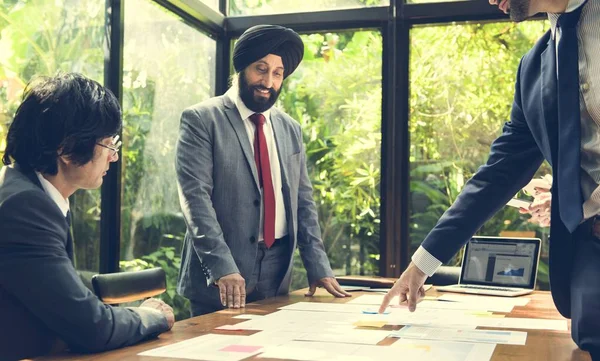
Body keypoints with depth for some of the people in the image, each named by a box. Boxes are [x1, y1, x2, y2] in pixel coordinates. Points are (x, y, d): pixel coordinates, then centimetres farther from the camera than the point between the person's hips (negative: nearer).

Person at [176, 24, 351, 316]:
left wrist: (318, 267, 4)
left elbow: (303, 201, 12)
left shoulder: (290, 129, 11)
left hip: (278, 275, 5)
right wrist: (222, 267, -23)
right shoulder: (201, 120, -6)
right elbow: (195, 196, -14)